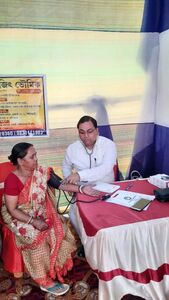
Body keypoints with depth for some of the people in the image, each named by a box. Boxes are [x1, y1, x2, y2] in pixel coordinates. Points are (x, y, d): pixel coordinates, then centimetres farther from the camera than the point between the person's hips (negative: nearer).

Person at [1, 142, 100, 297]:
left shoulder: (40, 172, -7)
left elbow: (60, 184, -7)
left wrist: (81, 189, -16)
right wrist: (34, 221, -27)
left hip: (39, 213, 6)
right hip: (19, 218, -6)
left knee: (61, 229, -11)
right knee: (38, 237, -26)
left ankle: (58, 267, 9)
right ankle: (46, 281, -8)